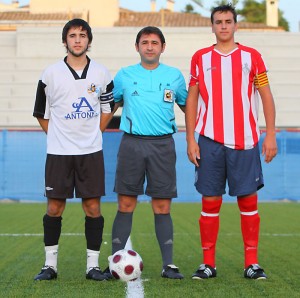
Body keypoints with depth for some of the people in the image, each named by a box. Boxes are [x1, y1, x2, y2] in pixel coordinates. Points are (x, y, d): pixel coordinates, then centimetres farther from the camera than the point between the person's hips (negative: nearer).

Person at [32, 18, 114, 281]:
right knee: (54, 207, 1)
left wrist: (92, 133, 8)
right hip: (58, 152, -1)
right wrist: (59, 136, 5)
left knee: (93, 207, -1)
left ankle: (93, 265, 6)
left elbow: (108, 109, 16)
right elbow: (42, 114, 9)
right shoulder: (51, 74, 0)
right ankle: (50, 264, 11)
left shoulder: (101, 74, 4)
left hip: (91, 152, 1)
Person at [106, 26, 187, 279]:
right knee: (126, 205, -1)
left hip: (163, 144, 0)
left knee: (162, 206, 0)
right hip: (131, 143, 0)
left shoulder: (174, 76, 9)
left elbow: (188, 107, 19)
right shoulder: (124, 75, 8)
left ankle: (168, 264, 3)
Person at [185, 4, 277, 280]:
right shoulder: (200, 58, 8)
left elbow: (266, 96, 5)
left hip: (245, 141, 0)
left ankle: (252, 262, 7)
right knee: (210, 201, 2)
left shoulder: (252, 57, 6)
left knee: (248, 200, 1)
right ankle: (208, 263, 9)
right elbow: (191, 100, 8)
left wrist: (271, 135, -3)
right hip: (210, 140, 1)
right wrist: (191, 139, 1)